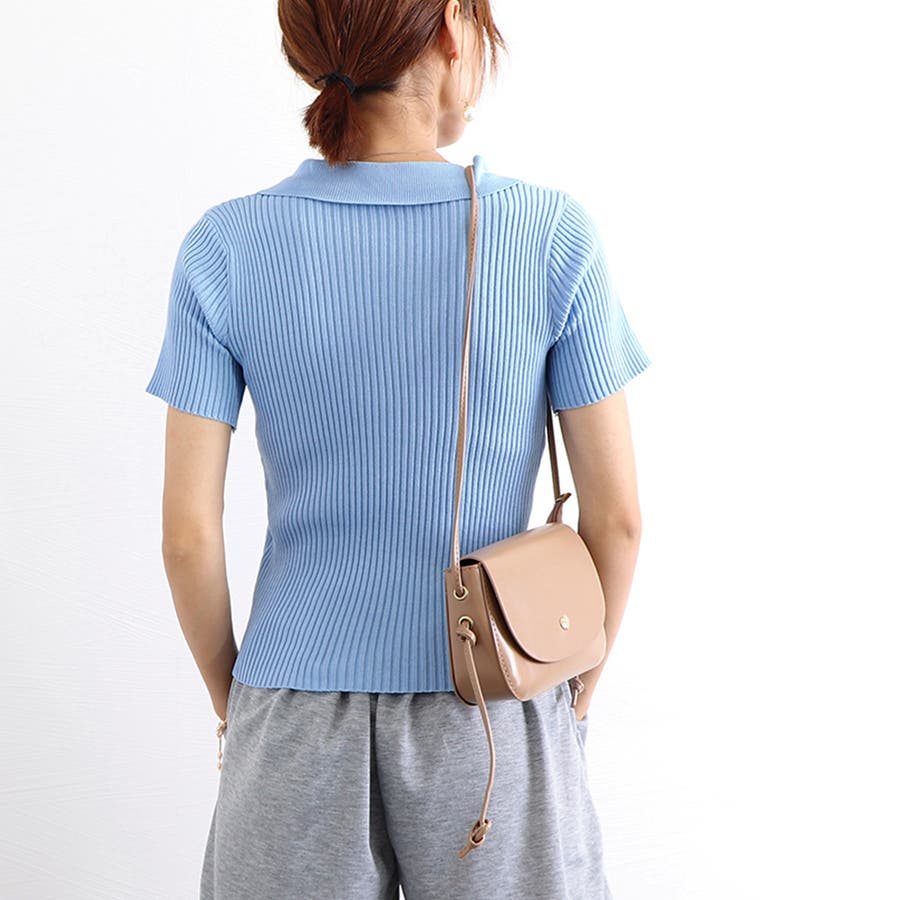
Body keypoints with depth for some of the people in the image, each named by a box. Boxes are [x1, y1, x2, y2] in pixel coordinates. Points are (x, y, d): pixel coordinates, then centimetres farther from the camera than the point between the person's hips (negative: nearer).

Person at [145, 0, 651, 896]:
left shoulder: (224, 249, -11)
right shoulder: (553, 234, -13)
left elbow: (187, 531, -9)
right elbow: (615, 513, -9)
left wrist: (231, 704, 8)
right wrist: (575, 691, 8)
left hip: (300, 718, 1)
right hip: (490, 721, -1)